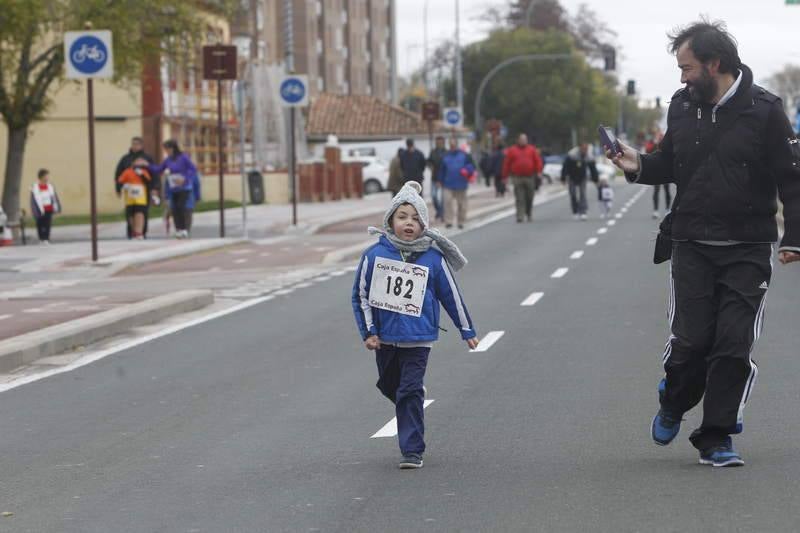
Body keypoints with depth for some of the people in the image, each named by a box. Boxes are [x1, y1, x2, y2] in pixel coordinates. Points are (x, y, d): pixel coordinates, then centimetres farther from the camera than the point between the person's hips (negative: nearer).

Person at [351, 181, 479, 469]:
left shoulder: (434, 259, -8)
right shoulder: (375, 254, -6)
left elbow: (452, 296, 3)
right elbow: (360, 295, 1)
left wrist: (467, 331, 9)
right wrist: (368, 332, -2)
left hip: (418, 339, -3)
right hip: (385, 337, 3)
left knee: (409, 392, -8)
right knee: (389, 386, 19)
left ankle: (412, 450, -2)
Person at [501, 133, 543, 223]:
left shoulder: (532, 150, 10)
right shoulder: (512, 150, 7)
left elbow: (538, 161, 6)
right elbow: (507, 164, 6)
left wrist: (538, 172, -7)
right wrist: (505, 176, 2)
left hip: (530, 178, 1)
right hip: (517, 178, -1)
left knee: (529, 198, 8)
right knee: (519, 199, -8)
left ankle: (529, 215, 23)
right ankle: (520, 216, -11)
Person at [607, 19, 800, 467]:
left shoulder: (763, 110, -7)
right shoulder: (682, 107, 7)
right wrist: (640, 166, -1)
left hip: (748, 252, -3)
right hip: (692, 248, 3)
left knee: (735, 344, -4)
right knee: (690, 341, -3)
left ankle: (716, 438, 6)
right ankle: (673, 406, 27)